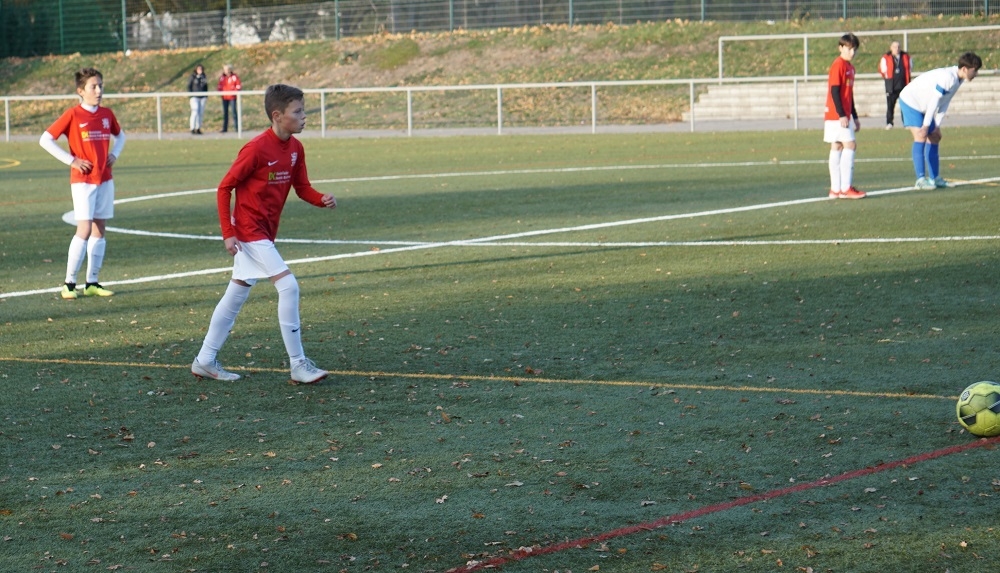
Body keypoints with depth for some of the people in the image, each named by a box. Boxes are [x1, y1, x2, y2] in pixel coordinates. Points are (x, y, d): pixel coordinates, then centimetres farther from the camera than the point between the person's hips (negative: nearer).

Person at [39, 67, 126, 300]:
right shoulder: (73, 115, -9)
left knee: (99, 230, 6)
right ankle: (69, 283, -4)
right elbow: (45, 140, -9)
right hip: (83, 180, -6)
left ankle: (92, 283, 13)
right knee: (84, 230, -12)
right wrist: (71, 160, -12)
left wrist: (115, 154, 8)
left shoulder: (107, 114, 7)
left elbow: (120, 135, 27)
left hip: (105, 179, 6)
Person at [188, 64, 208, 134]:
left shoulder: (203, 77, 10)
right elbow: (189, 86, -2)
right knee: (195, 113, -12)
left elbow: (206, 87, 18)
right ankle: (192, 129, -10)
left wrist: (206, 95, 8)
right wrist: (191, 95, -10)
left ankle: (198, 128, 11)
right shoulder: (192, 77, -3)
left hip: (202, 97, 5)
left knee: (201, 113, 4)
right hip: (194, 97, -5)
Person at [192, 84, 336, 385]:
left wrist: (322, 200, -15)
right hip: (249, 231, -9)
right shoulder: (256, 149, -19)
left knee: (236, 295, 14)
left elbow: (303, 188, 8)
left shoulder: (295, 148, 2)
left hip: (265, 233, 9)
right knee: (288, 286, -15)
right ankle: (298, 365, -11)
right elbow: (224, 188, -13)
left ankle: (205, 361, 24)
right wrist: (228, 233, -16)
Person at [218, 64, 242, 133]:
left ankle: (236, 127, 0)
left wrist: (235, 92, -16)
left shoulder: (234, 77, -4)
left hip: (232, 97, -4)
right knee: (225, 112, 7)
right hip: (224, 98, 4)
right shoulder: (222, 77, 8)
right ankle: (225, 128, 12)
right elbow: (220, 86, 17)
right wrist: (220, 92, 0)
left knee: (234, 112, -5)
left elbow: (239, 86, -4)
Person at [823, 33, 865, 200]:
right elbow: (834, 92, -17)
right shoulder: (838, 65, -12)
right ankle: (845, 188, -12)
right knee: (850, 145, -12)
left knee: (837, 148, 7)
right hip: (836, 116, -9)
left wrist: (854, 117, 22)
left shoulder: (850, 67, 16)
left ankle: (835, 189, 8)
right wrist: (842, 115, -21)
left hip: (843, 116, 9)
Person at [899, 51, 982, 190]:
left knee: (934, 137, 11)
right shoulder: (948, 78, -31)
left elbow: (944, 103, 2)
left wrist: (937, 125, -3)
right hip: (910, 101, -10)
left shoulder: (958, 79, 0)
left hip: (924, 106, 10)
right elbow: (934, 102, -28)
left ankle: (935, 178, 16)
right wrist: (926, 125, -24)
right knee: (920, 136, -19)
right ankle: (921, 180, -20)